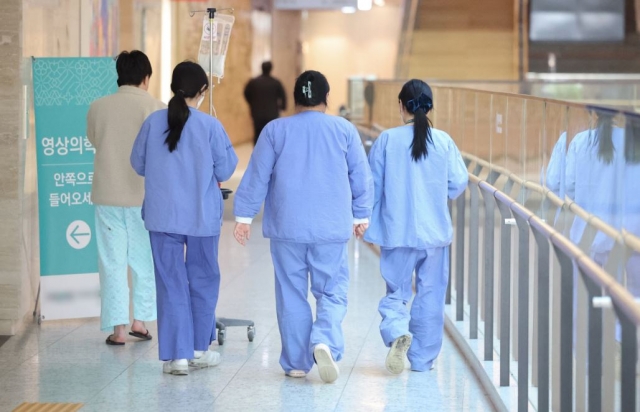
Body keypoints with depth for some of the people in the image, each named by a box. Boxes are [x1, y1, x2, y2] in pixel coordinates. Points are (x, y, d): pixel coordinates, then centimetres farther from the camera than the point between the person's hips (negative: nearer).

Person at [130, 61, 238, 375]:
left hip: (162, 216, 1)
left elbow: (138, 164, 5)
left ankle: (176, 355, 3)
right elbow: (224, 172, -5)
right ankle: (199, 349, 24)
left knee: (171, 284, 6)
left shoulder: (153, 122, -5)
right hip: (202, 216, -1)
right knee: (203, 280, 16)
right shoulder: (210, 126, -11)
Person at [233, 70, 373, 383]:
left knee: (291, 295, 9)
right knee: (332, 292, 6)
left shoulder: (275, 131, 1)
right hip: (331, 229, 0)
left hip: (287, 228, 0)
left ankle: (296, 363, 12)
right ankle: (325, 340, -20)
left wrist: (244, 216, 8)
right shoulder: (345, 130, 2)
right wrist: (361, 216, 18)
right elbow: (361, 178, 7)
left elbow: (256, 178, 1)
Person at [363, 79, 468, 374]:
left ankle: (396, 332, -19)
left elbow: (373, 185, -2)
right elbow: (458, 184, -2)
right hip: (435, 231, 1)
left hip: (397, 231, -1)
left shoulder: (387, 140, -6)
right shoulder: (443, 141, -4)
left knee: (396, 291, 9)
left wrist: (370, 226, 9)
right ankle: (423, 359, 14)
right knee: (430, 296, 11)